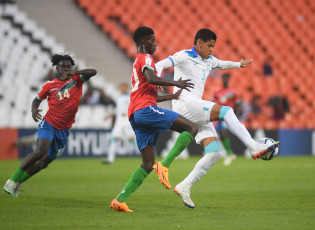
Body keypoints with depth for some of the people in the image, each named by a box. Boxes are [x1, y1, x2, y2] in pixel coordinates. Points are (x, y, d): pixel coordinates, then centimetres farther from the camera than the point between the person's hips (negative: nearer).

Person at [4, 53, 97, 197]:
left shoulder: (76, 80, 3)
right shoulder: (49, 85, 3)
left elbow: (92, 72, -13)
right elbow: (37, 100, 15)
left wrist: (74, 73, -27)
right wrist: (34, 110, -7)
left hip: (64, 130, 2)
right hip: (48, 124, -2)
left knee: (44, 162, 3)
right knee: (40, 151, -25)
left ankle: (18, 182, 21)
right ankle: (12, 180, -13)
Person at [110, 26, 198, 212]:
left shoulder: (139, 62, 33)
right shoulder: (146, 58, 2)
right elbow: (151, 79, -20)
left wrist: (174, 96, 40)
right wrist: (176, 83, -12)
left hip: (135, 116, 9)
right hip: (146, 109, -9)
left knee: (148, 164, 8)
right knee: (191, 128, -10)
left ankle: (120, 199, -4)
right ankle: (165, 165, -21)